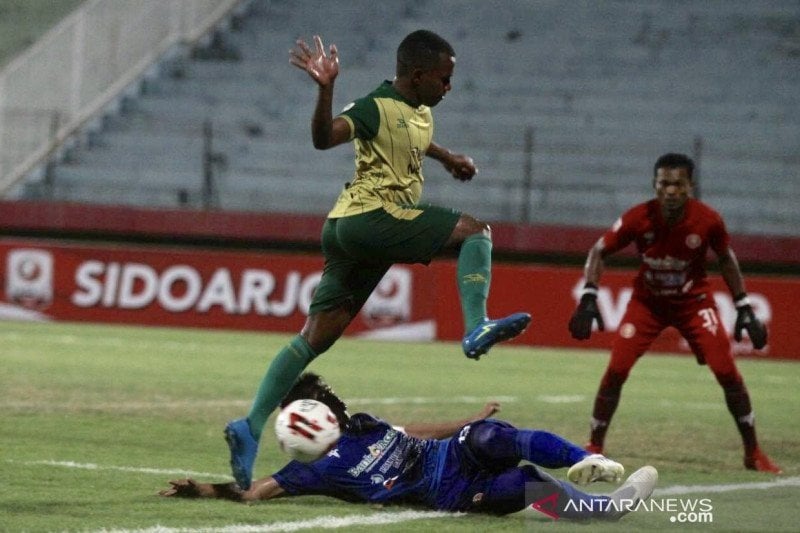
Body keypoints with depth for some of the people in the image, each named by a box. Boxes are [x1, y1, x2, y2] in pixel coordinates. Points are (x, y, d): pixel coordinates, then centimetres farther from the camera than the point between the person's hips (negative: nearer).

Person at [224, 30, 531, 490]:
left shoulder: (421, 113, 18)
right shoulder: (378, 108, -10)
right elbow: (325, 137, -26)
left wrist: (446, 157, 32)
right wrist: (326, 88, -40)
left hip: (348, 230, 9)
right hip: (370, 216, -9)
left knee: (316, 338, 5)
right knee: (475, 230, -9)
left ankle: (251, 428, 2)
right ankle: (476, 327, -23)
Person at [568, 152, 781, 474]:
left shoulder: (708, 220, -22)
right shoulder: (638, 218, -23)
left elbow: (725, 259, -3)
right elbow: (600, 251, -11)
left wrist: (743, 308, -4)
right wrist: (588, 298, -22)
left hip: (694, 301, 0)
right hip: (647, 302, 0)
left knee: (727, 372, -9)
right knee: (615, 371, -9)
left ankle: (753, 452, 4)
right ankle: (594, 447, 7)